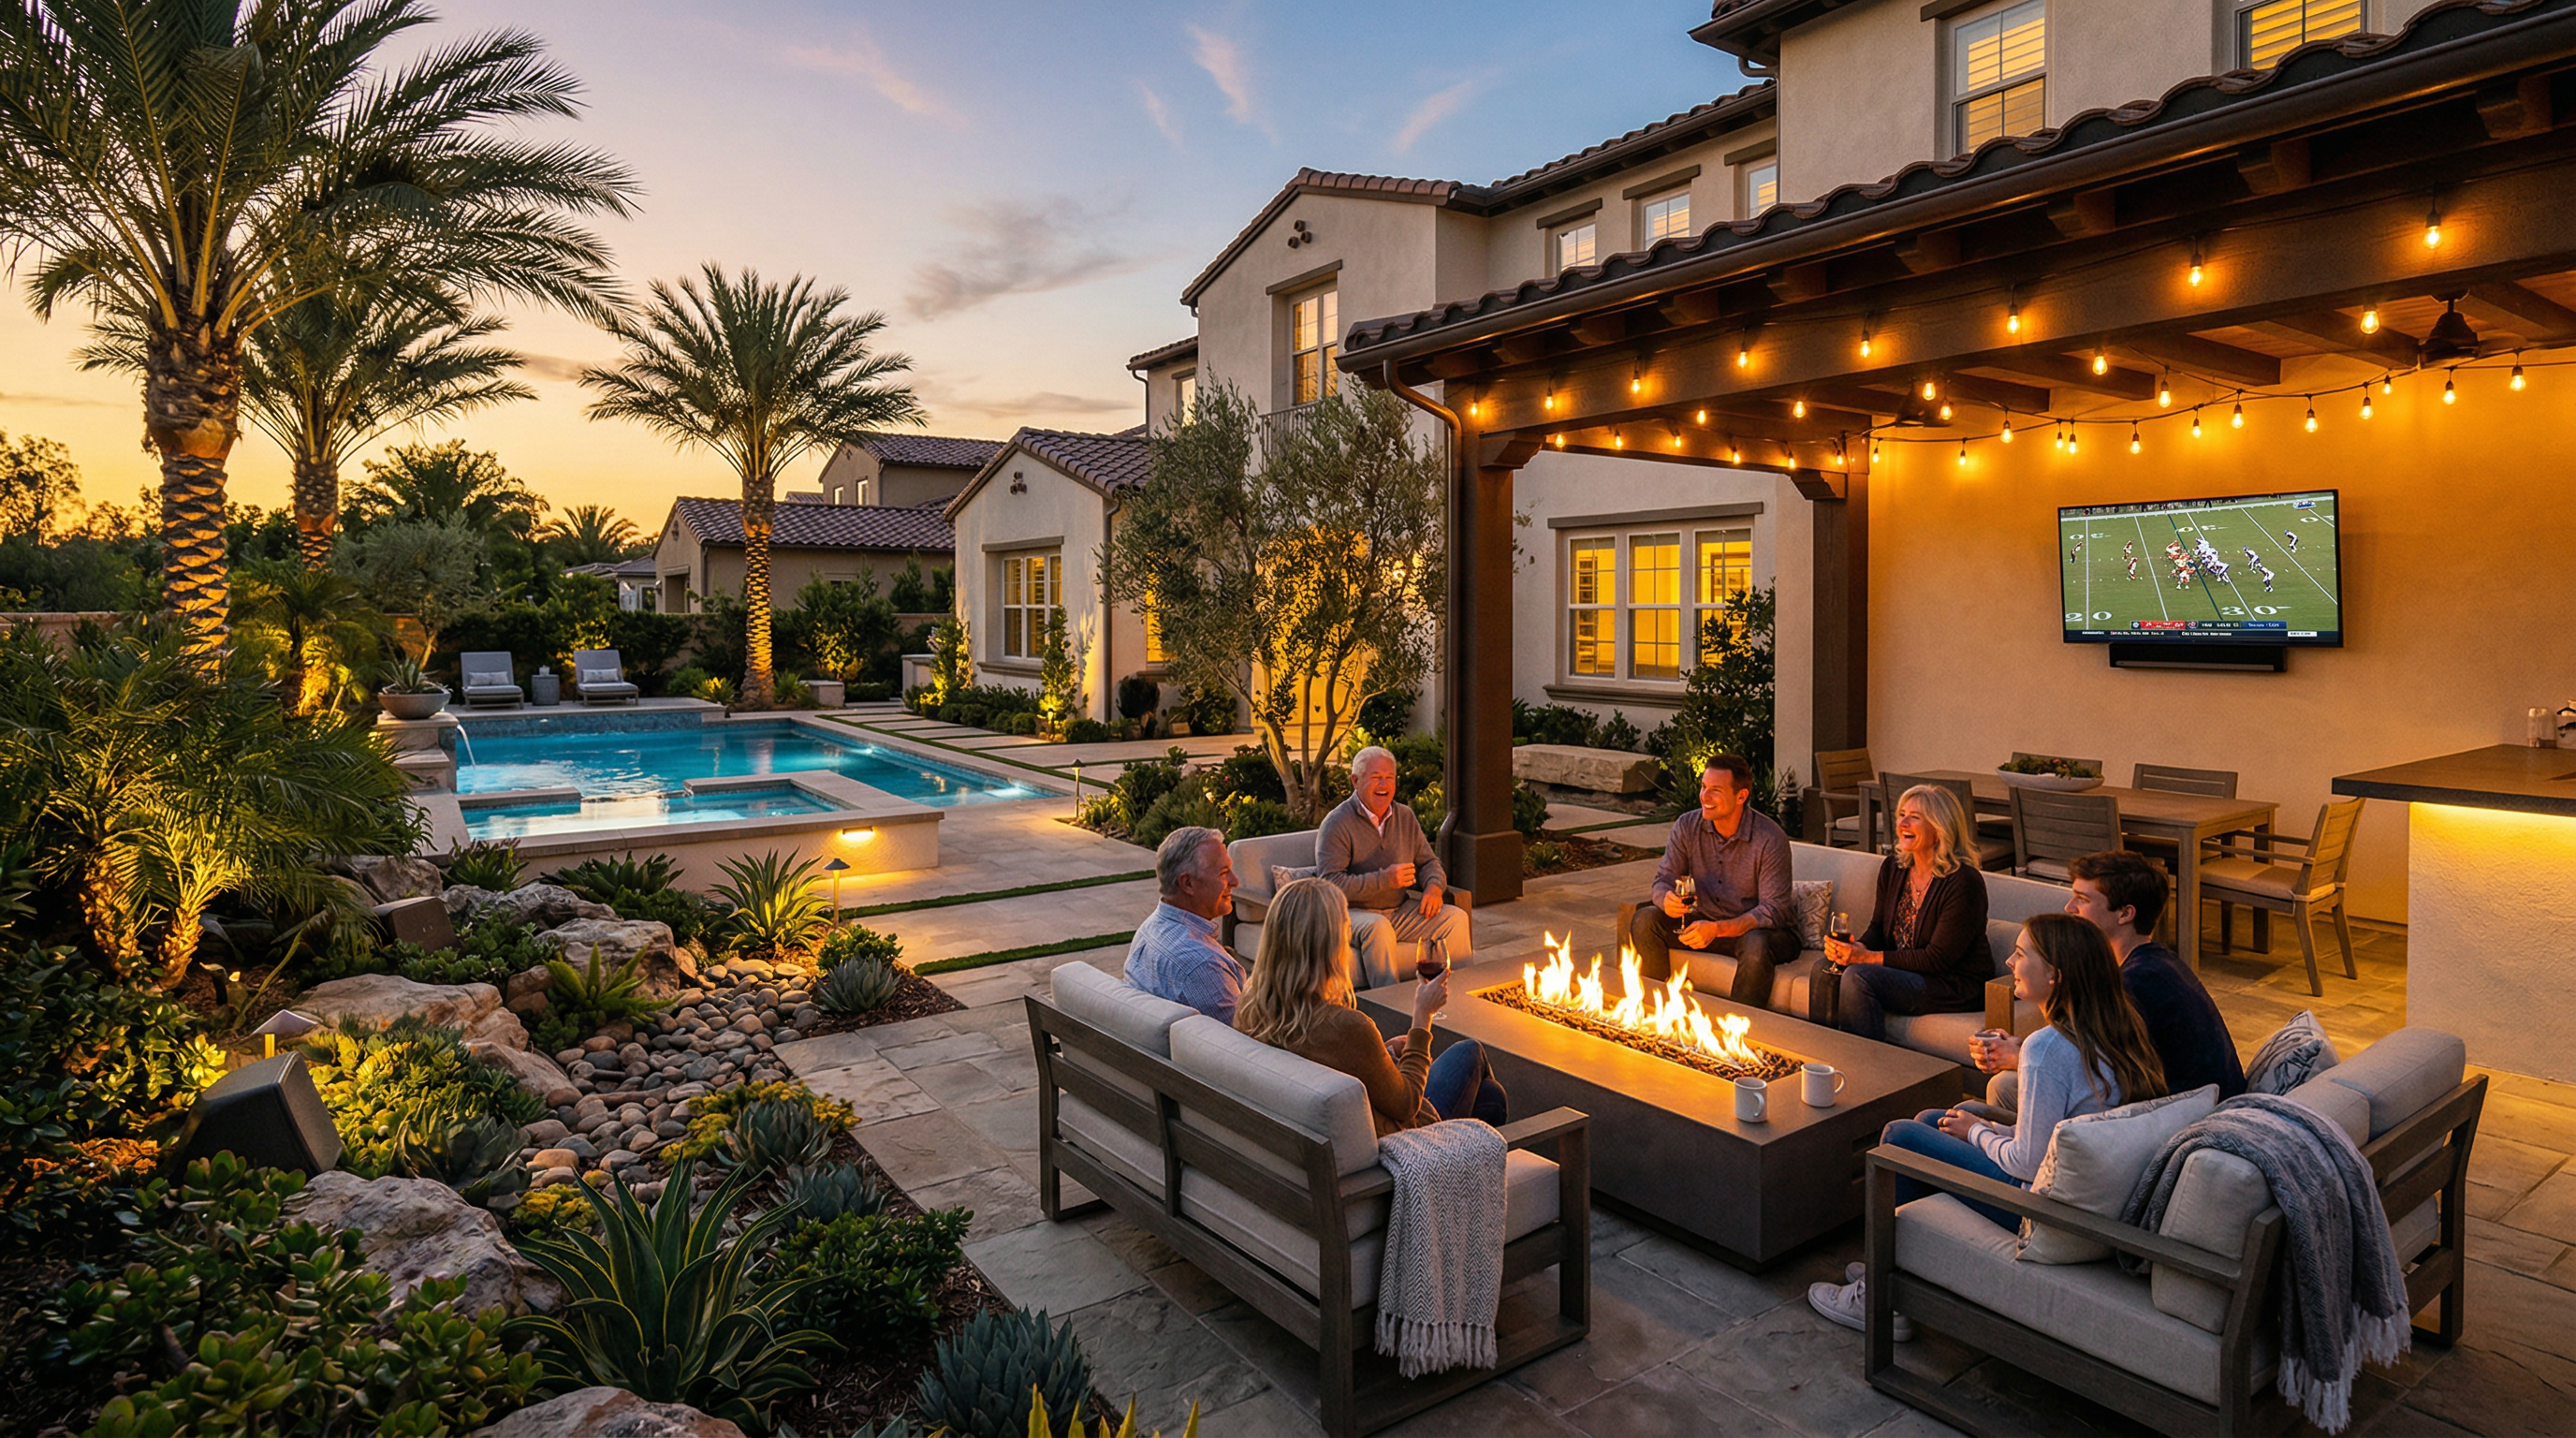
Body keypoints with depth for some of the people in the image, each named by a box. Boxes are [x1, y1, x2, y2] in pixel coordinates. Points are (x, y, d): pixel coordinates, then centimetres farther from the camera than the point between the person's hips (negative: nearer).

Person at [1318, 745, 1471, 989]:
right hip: (1352, 912, -6)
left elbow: (1428, 861, 17)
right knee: (1378, 926, -37)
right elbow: (1330, 884, -20)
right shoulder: (1338, 823, -11)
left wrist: (1434, 885, -8)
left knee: (1456, 918, -11)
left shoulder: (1405, 816, 10)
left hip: (1400, 911, 6)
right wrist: (1385, 879, -27)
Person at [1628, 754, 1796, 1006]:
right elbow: (1664, 879, -3)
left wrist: (1718, 929, -36)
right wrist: (1667, 899, -30)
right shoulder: (1687, 826, -5)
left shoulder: (1771, 839, -19)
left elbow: (1773, 911, -22)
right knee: (1645, 920, -17)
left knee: (1756, 945, -39)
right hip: (1706, 922, 4)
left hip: (1757, 929, -4)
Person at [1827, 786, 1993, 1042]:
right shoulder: (1892, 868, 5)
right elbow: (1878, 928, 10)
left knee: (1858, 976, -28)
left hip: (1957, 986, -7)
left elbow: (1937, 959, -19)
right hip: (1902, 971, 7)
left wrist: (1867, 958, -22)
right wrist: (1857, 948, -15)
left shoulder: (1963, 882, -18)